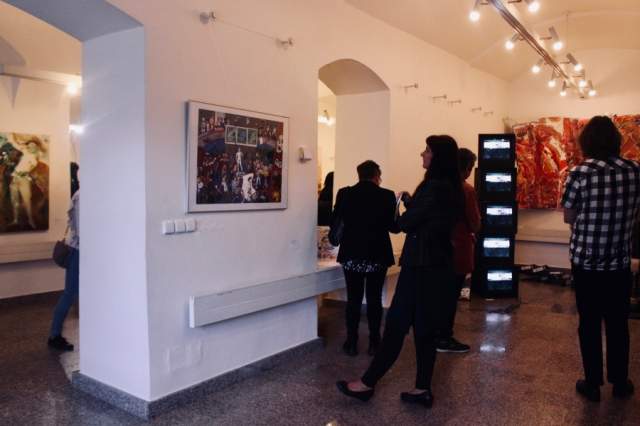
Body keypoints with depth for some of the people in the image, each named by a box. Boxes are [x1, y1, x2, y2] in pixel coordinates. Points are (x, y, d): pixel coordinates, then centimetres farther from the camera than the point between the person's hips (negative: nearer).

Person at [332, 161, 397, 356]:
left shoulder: (344, 194, -4)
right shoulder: (387, 195, -8)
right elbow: (393, 226, -3)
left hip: (352, 255, 1)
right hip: (377, 255, -1)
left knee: (353, 299, 9)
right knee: (374, 299, 9)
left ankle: (351, 343, 14)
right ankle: (374, 343, 16)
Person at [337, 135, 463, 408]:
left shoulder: (435, 186, -18)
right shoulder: (450, 187, 11)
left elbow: (406, 222, -13)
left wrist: (403, 211, 7)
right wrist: (410, 202, 3)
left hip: (422, 266, -9)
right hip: (437, 264, 9)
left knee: (397, 324, -2)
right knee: (424, 327, 13)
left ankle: (367, 384, 9)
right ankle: (423, 389, 20)